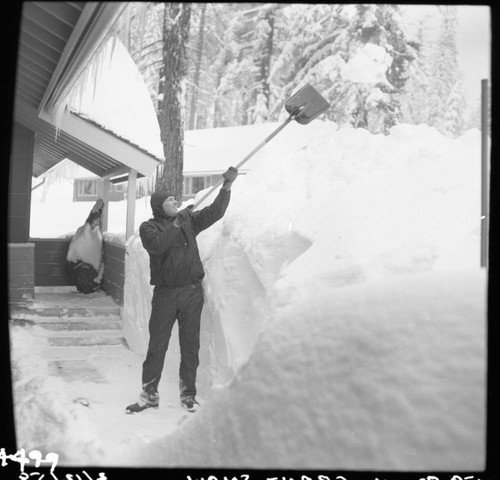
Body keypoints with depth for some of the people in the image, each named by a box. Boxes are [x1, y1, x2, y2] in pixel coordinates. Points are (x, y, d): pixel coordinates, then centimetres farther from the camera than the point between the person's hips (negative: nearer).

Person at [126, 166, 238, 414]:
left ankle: (188, 394, 19)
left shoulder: (188, 219, 8)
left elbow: (214, 212, 1)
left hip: (192, 291, 2)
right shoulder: (148, 227, 0)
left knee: (190, 345, 7)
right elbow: (158, 245, -20)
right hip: (164, 293, -2)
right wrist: (176, 224, -20)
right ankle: (149, 394, 18)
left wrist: (227, 185, -8)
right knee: (157, 345, 4)